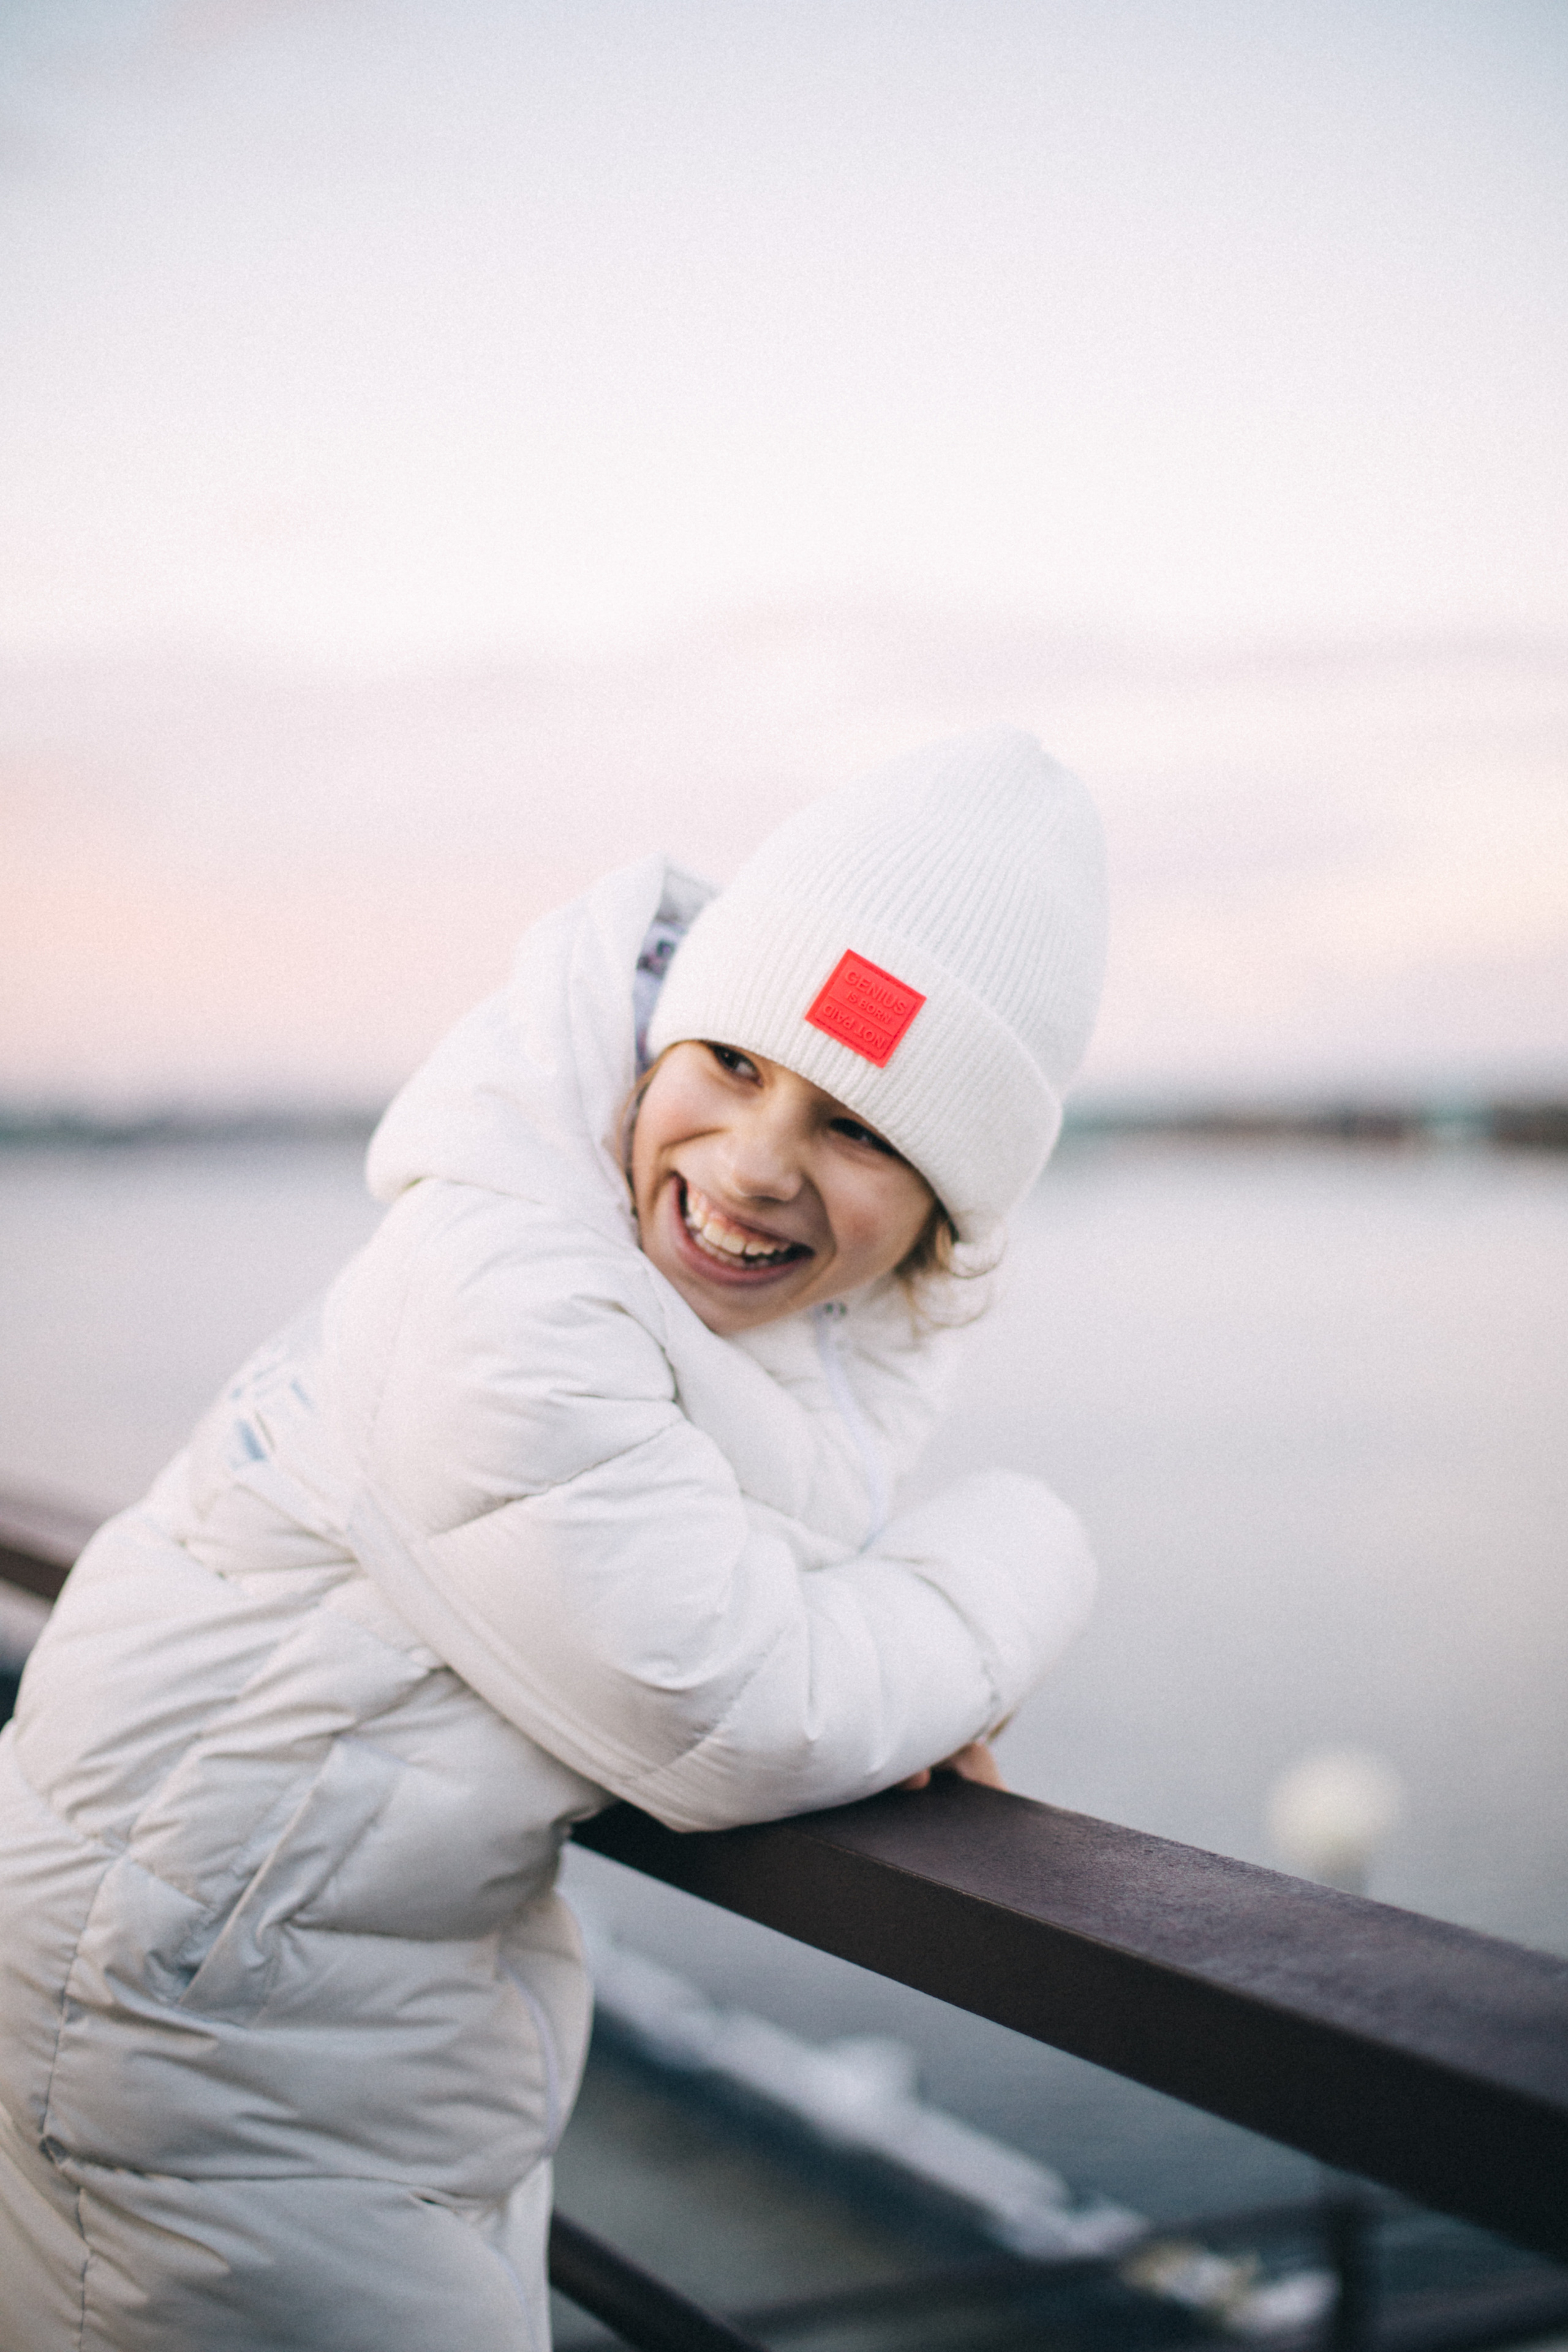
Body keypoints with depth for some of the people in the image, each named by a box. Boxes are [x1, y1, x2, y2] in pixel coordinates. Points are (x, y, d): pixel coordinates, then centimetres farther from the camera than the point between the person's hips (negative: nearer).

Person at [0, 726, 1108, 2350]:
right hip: (213, 2008, -8)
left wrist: (884, 1686, -12)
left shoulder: (855, 1328, -3)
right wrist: (1016, 1550, -13)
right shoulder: (507, 1297, -31)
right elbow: (740, 1737, -28)